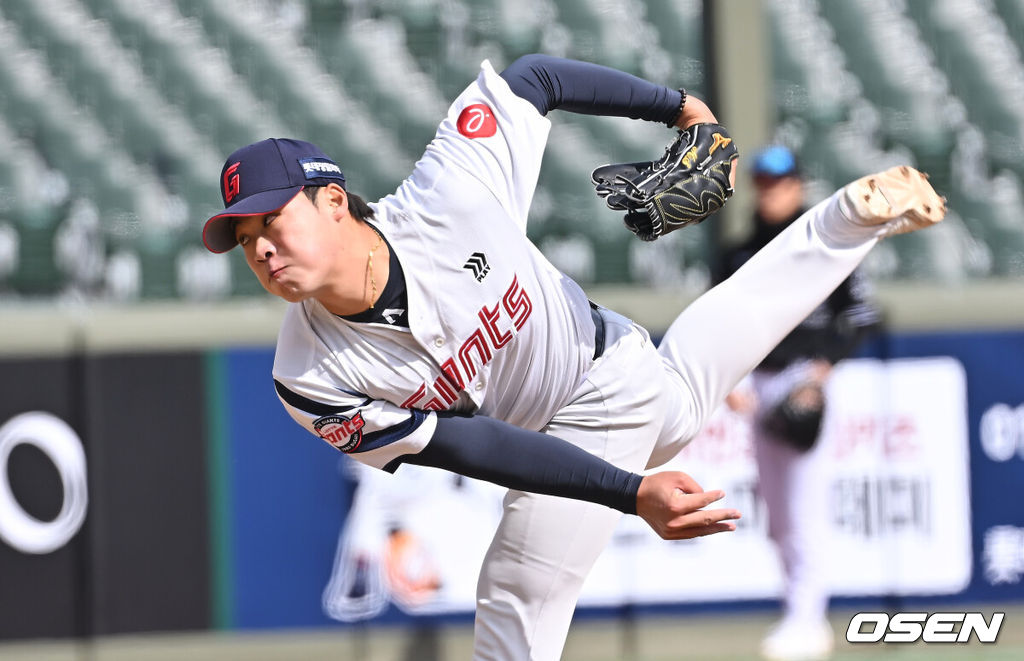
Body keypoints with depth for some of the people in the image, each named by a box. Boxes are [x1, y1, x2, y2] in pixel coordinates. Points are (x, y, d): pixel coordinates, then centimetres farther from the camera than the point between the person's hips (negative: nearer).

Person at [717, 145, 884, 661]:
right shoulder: (739, 259, 15)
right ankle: (801, 618, 15)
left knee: (807, 511, -13)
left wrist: (826, 365, -14)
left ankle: (806, 619, -17)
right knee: (777, 517, 8)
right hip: (761, 387, 6)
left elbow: (863, 315, -3)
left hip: (806, 379, -6)